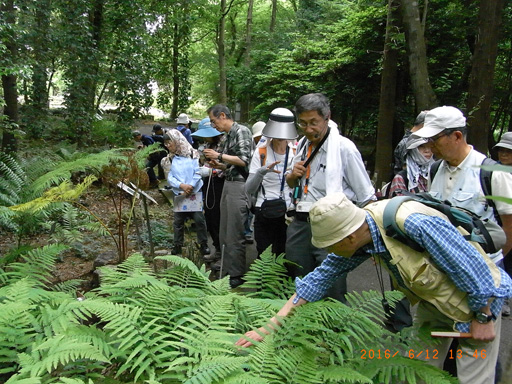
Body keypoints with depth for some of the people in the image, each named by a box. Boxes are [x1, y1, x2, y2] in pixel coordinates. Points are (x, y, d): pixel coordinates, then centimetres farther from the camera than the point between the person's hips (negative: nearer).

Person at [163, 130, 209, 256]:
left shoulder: (192, 154, -2)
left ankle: (203, 245, 8)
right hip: (179, 194, 3)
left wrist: (190, 187, -16)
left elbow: (198, 173, -7)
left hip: (194, 192, -3)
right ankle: (177, 246, 19)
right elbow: (170, 178, 1)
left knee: (199, 219, -5)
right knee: (178, 220, 7)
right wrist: (182, 186, -15)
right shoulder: (171, 158, 8)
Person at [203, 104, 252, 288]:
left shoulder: (241, 131, -8)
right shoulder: (228, 136, 16)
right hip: (228, 184, 9)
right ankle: (227, 270, 26)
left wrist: (219, 155, -11)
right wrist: (218, 165, 6)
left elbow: (244, 160, -16)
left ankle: (237, 275, 7)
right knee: (225, 233, 14)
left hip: (239, 185, -9)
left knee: (235, 234, -4)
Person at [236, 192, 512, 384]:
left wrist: (483, 318, -16)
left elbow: (473, 267, -29)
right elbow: (320, 278, -8)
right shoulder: (358, 234, -14)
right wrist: (270, 326, -9)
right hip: (433, 301, 7)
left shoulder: (412, 224, -39)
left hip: (478, 298, -6)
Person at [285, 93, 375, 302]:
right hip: (300, 225, 7)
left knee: (333, 295, 0)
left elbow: (367, 197, -7)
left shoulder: (344, 147, -10)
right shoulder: (302, 145, 10)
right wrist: (293, 175, 1)